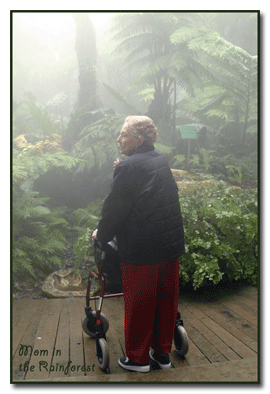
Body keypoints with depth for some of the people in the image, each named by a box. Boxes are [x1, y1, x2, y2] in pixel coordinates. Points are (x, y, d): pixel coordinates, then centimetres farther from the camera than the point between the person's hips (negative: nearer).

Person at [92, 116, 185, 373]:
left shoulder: (129, 167, -15)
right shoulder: (161, 161, 9)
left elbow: (115, 207, -12)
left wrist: (101, 234, 5)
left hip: (141, 249, -7)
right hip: (171, 244, 7)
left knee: (138, 303, 8)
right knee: (166, 300, 16)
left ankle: (137, 358, 23)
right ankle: (162, 352, 32)